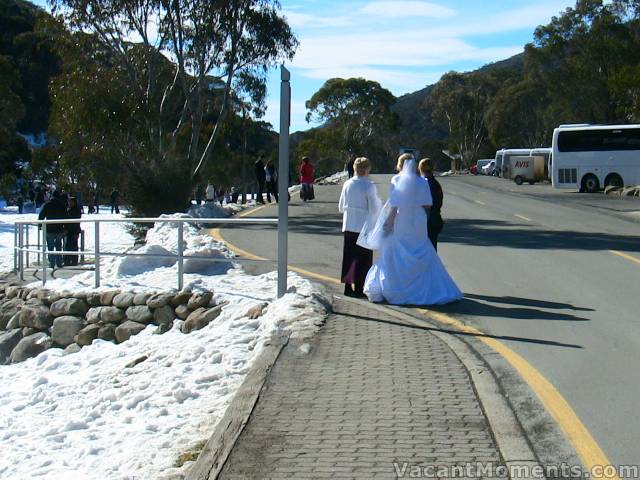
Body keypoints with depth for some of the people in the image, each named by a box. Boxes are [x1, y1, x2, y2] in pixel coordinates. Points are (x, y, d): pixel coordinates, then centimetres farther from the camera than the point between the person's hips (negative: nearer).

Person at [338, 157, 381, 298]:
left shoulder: (347, 184, 2)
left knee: (349, 256, 12)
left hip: (348, 226, 5)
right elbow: (374, 210, -12)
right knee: (363, 258, 2)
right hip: (364, 227, -5)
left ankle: (348, 286, 15)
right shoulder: (369, 186, -13)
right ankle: (359, 287, 1)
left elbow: (341, 207, 8)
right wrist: (379, 204, 8)